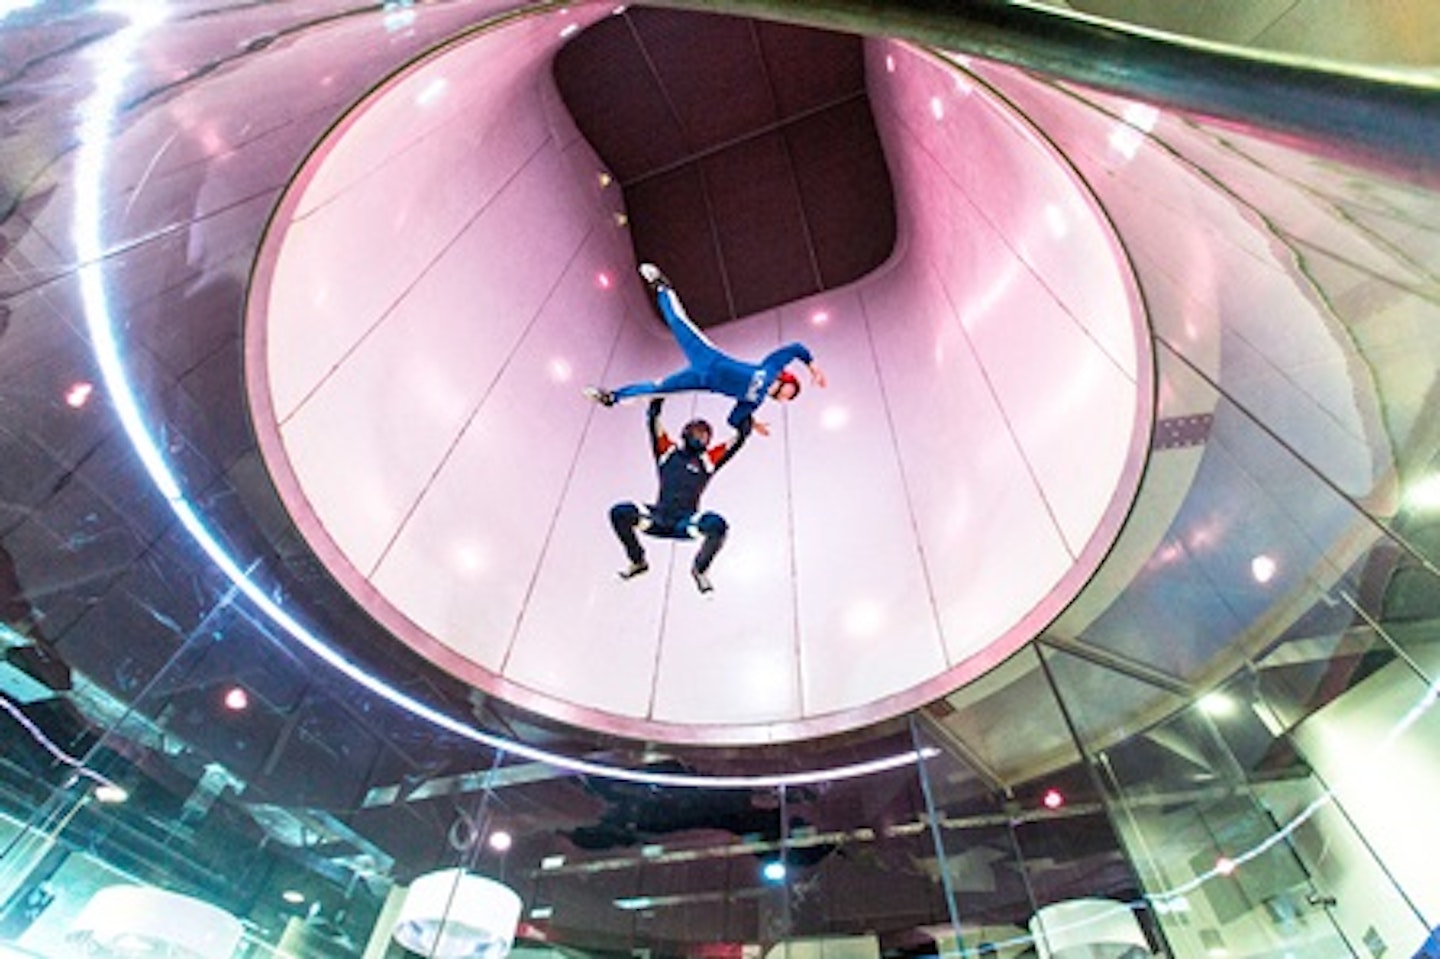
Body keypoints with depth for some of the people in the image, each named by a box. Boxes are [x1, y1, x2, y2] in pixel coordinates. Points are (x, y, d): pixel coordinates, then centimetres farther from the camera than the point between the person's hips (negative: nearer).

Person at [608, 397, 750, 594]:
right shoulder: (668, 451, 13)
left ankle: (699, 569, 2)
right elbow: (653, 419, 12)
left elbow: (741, 435, 12)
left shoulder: (709, 460, 13)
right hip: (658, 519, 1)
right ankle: (638, 561, 8)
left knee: (718, 525, -31)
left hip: (686, 523, -1)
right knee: (619, 513, -20)